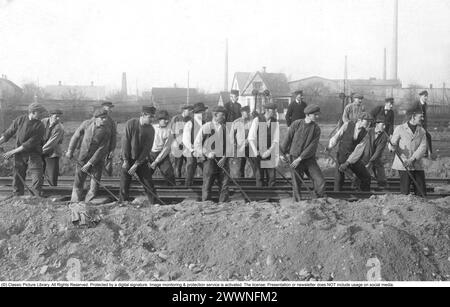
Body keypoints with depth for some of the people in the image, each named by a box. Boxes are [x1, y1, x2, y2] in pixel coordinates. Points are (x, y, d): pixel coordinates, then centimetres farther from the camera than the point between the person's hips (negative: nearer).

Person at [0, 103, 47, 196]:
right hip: (19, 155, 2)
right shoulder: (19, 120, -3)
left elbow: (30, 143, -14)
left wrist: (13, 152, -14)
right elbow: (7, 134, 6)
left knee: (37, 179, -11)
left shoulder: (40, 127, -11)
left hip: (34, 154, -2)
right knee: (17, 179, 4)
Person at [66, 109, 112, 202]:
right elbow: (76, 136, 6)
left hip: (96, 160, -2)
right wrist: (70, 150, 7)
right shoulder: (87, 124, -9)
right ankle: (74, 203, 24)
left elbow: (102, 149, -16)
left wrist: (90, 163, -17)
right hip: (82, 158, 2)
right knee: (78, 183, 10)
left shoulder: (107, 131, -16)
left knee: (94, 188, -1)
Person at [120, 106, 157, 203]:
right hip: (128, 160, -1)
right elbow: (125, 142, -10)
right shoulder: (131, 124, -10)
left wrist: (136, 165, -12)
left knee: (149, 184, -1)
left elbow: (147, 149, -8)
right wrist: (125, 160, -11)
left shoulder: (151, 130, -5)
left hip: (141, 161, 1)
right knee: (124, 185, 1)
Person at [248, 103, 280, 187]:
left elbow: (276, 141, -1)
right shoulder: (257, 120, -5)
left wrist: (269, 151, -15)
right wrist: (256, 152, -14)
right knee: (259, 178, 1)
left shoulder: (275, 123, 3)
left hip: (270, 154, 3)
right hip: (258, 154, -3)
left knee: (272, 177, 1)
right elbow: (251, 138, -7)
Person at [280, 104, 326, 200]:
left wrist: (300, 158, -15)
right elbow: (288, 139, 3)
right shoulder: (296, 124, -5)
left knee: (321, 181, -9)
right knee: (297, 185, 3)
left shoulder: (316, 128, -2)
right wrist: (282, 153, 10)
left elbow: (313, 146, -9)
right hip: (294, 157, -1)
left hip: (309, 159, 1)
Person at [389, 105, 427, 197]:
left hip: (418, 165, 4)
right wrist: (393, 148, -23)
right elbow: (392, 144, 4)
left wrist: (412, 159, -16)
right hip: (403, 165, -3)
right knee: (405, 192, -6)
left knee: (422, 192, 0)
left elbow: (423, 147, -1)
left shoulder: (422, 131, 11)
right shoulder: (400, 129, 1)